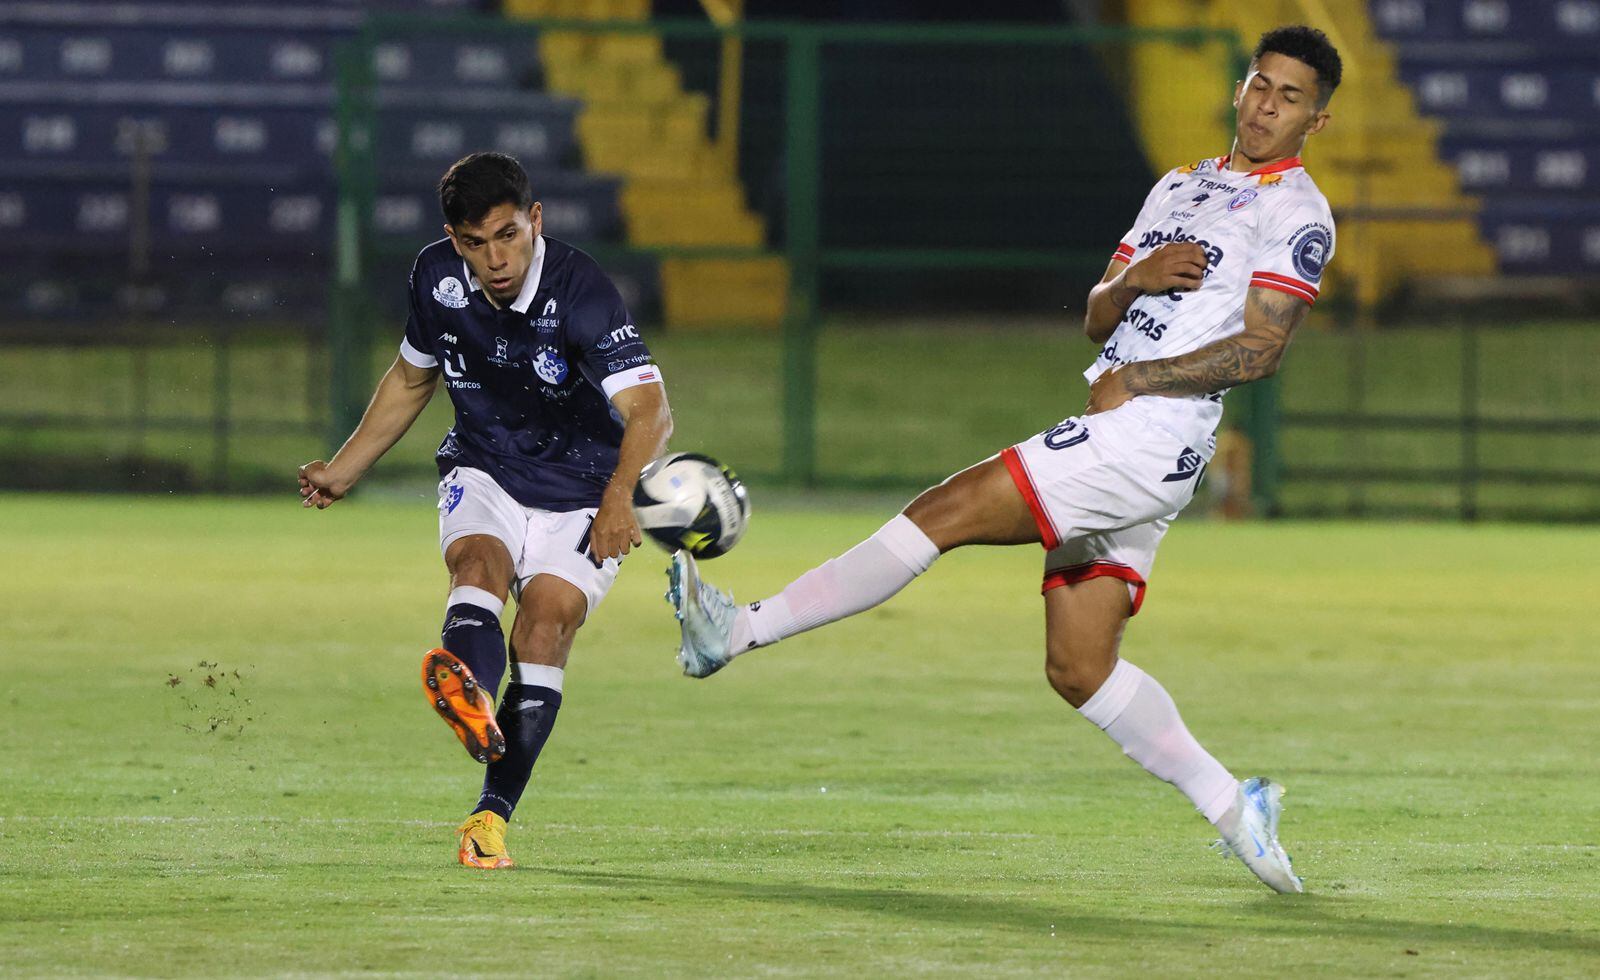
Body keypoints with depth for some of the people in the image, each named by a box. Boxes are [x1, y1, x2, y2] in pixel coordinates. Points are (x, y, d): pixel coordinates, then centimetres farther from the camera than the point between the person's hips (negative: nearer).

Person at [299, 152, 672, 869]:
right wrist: (343, 470, 14)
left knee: (546, 622, -20)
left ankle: (493, 814, -17)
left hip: (580, 493, -2)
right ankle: (470, 701, -61)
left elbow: (649, 409, -35)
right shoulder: (436, 278, -7)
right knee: (478, 563, -28)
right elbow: (412, 377, 14)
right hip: (483, 473, 2)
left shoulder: (581, 293, -25)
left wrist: (618, 497, -52)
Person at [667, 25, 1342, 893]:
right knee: (1079, 669, 4)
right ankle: (1231, 807, 11)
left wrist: (1139, 379, -13)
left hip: (1148, 437, -9)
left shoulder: (1295, 213, -2)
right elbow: (1096, 319, 21)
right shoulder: (1179, 187, 24)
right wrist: (1132, 280, -1)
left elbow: (1260, 349, -12)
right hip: (1112, 442, 9)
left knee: (945, 511, -15)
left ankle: (743, 629, -16)